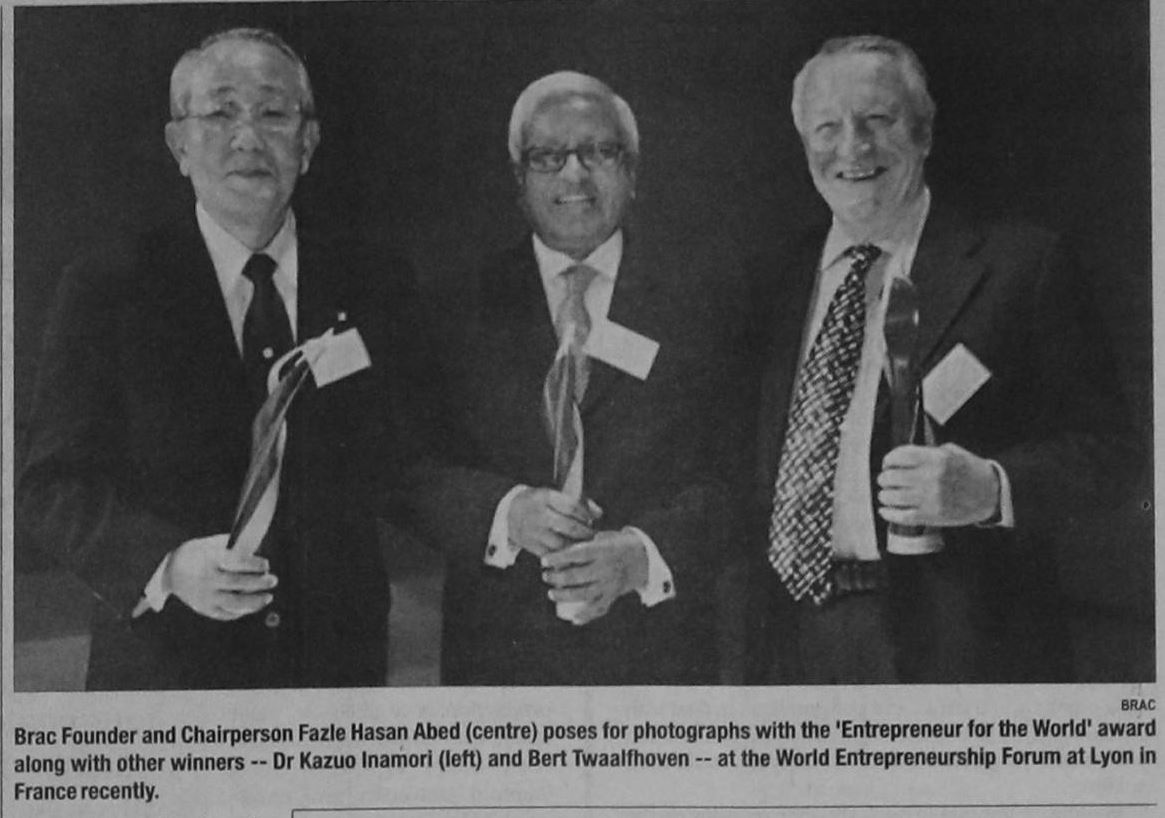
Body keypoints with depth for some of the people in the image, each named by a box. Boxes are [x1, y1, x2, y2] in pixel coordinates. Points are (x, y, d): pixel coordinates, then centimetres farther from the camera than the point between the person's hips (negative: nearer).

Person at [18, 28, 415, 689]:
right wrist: (165, 564, -22)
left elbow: (399, 480, 7)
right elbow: (53, 486, -7)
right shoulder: (108, 289, -4)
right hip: (166, 671, -2)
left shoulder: (369, 288, 4)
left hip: (338, 662, 2)